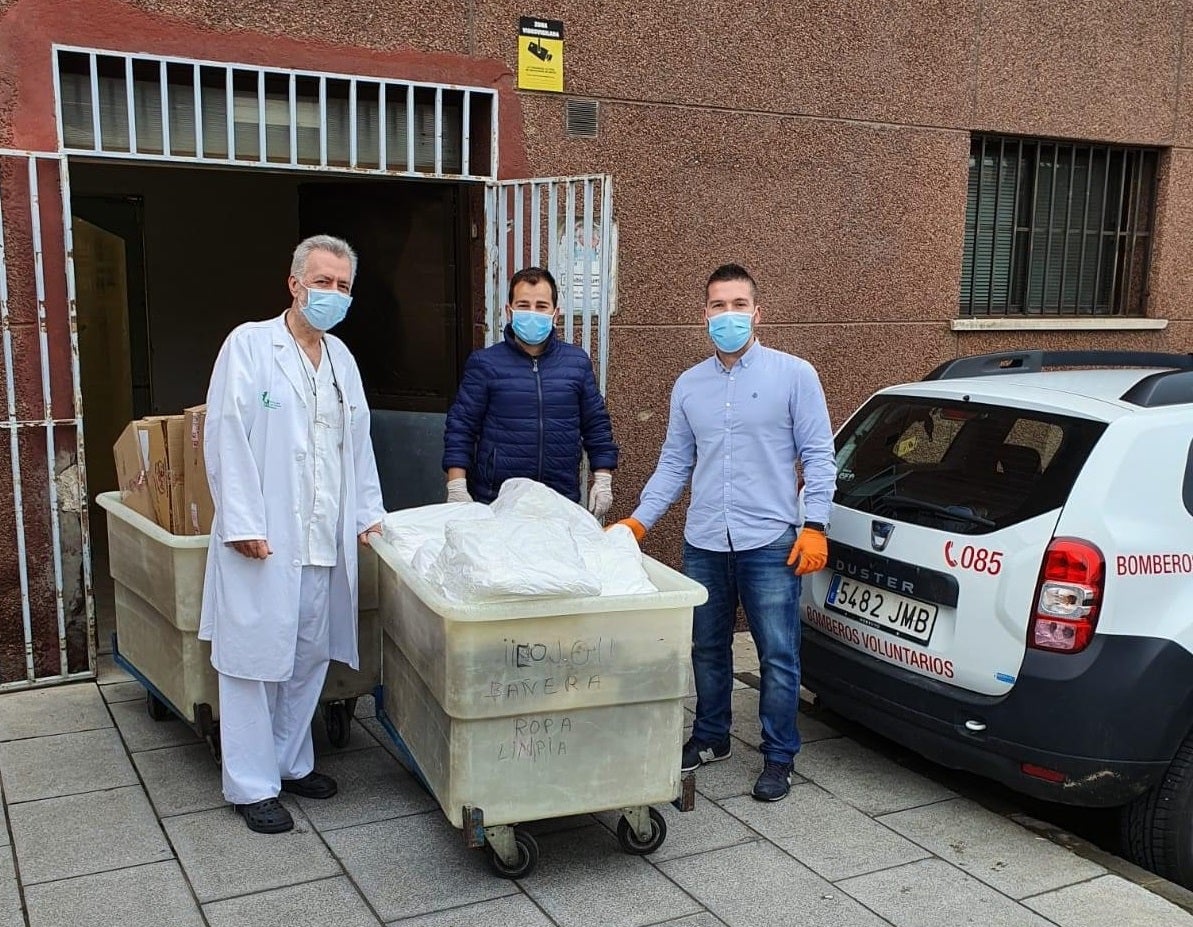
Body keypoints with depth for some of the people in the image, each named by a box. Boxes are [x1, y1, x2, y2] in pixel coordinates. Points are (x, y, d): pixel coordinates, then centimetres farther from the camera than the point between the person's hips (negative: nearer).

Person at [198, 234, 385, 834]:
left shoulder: (340, 356, 15)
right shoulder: (249, 345, -5)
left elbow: (358, 441, 20)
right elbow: (225, 436, -11)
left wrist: (368, 511, 14)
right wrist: (242, 522, -16)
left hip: (326, 539, 6)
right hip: (263, 539, -6)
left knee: (310, 657, 12)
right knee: (256, 658, 0)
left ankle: (291, 762, 28)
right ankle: (251, 785, 11)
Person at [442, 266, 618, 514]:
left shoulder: (577, 362, 9)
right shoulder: (484, 363, 2)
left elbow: (597, 426, 14)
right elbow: (460, 427, 2)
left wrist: (603, 481, 8)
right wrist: (457, 487, -6)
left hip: (562, 503, 2)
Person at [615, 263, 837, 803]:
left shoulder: (794, 375, -3)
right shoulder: (689, 385, 10)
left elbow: (818, 456, -3)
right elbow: (674, 464, 13)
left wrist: (814, 526, -12)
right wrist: (638, 521, 4)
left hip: (770, 542, -4)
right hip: (703, 543, 4)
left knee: (778, 656, 2)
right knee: (707, 650, 16)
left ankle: (779, 758, 18)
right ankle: (710, 738, 34)